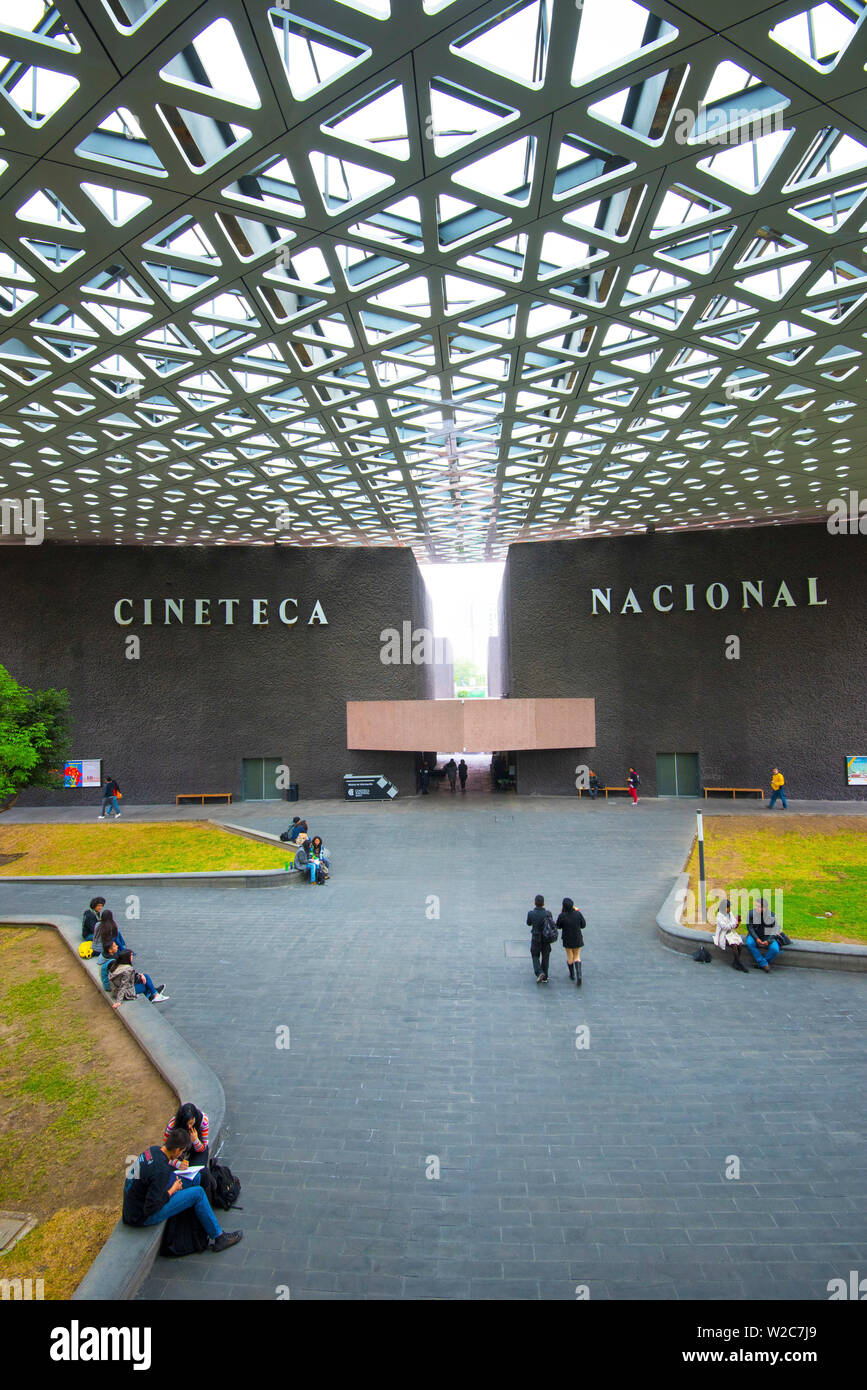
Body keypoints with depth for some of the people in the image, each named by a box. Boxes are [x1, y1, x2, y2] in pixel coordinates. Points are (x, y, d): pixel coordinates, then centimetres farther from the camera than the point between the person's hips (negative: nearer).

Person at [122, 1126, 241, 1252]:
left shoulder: (154, 1149, -5)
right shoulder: (162, 1170, -31)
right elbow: (151, 1208, -28)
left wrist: (177, 1166, 6)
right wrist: (172, 1191, -14)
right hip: (143, 1216, -9)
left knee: (195, 1176, 8)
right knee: (198, 1193, -10)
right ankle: (219, 1238, 3)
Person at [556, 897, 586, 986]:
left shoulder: (562, 916, -21)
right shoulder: (578, 914, -17)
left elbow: (558, 926, -5)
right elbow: (583, 925, -3)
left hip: (567, 939, -1)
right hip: (578, 939, 1)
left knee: (569, 957, 20)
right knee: (577, 957, 15)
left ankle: (572, 975, 35)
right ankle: (578, 975, -5)